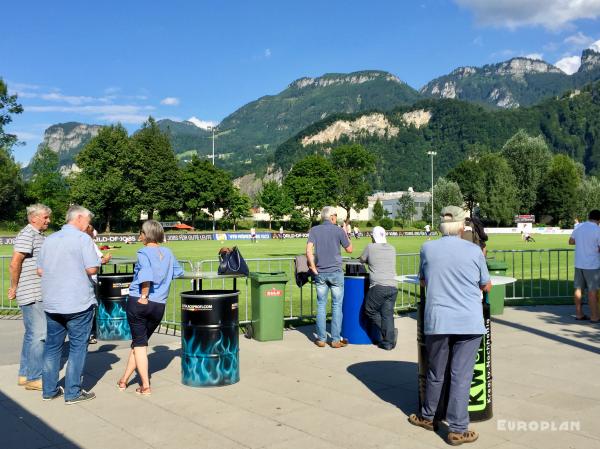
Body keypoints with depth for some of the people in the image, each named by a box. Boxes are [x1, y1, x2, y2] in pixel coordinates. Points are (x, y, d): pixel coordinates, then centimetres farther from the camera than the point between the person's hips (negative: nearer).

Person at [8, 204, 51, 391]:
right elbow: (14, 264, -18)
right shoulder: (27, 235, -12)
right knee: (39, 335, -8)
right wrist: (14, 288, -10)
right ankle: (34, 378, -1)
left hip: (39, 296, 10)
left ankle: (25, 375, 23)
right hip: (32, 296, -10)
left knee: (31, 335, 14)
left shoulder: (39, 236, 18)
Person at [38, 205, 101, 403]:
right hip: (78, 303, -6)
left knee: (52, 346, 14)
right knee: (78, 348, 4)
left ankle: (49, 390, 21)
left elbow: (40, 271, 13)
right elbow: (92, 269, -16)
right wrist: (98, 262, 5)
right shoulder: (83, 238, -9)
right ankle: (73, 392, 7)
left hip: (52, 303, 6)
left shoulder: (50, 239, 10)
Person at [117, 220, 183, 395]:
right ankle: (124, 379, 27)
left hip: (139, 302, -5)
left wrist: (144, 296, -16)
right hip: (159, 305, 5)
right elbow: (178, 272, 16)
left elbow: (146, 276, -25)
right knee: (139, 342, 18)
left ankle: (145, 385, 3)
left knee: (139, 343, 5)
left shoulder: (144, 252, -11)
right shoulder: (168, 253, 6)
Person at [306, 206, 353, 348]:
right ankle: (336, 339, 7)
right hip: (336, 272, -2)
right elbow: (349, 249, 7)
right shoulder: (339, 231, -4)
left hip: (320, 273, 2)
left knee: (321, 306, 9)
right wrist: (345, 233, 19)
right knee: (337, 306, 5)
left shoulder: (314, 230, 1)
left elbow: (309, 250, -9)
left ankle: (321, 339, 10)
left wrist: (313, 268, -1)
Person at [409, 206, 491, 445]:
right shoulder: (474, 251, -4)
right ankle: (457, 430, 8)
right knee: (461, 376, 3)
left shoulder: (427, 248, 0)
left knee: (436, 373, 17)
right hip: (469, 323, -2)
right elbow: (486, 286, 9)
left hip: (437, 321, 2)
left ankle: (427, 417, 33)